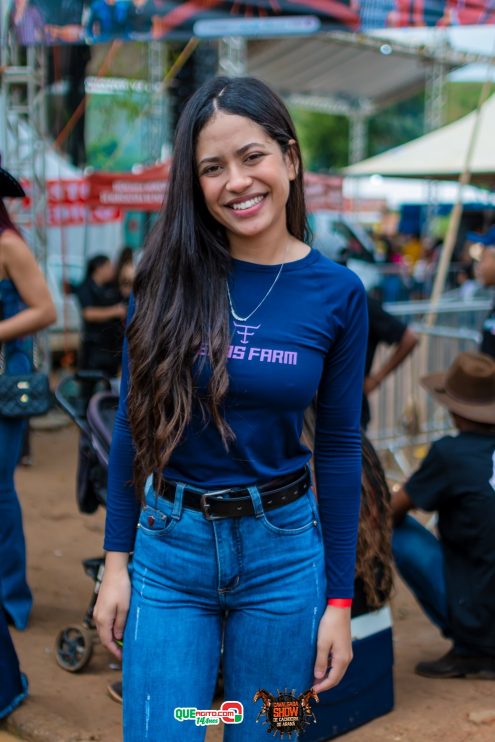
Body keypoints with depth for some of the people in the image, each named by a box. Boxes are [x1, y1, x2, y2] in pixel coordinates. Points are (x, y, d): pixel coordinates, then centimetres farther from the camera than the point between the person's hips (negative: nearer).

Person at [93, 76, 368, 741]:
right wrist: (116, 561, 1)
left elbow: (340, 446, -1)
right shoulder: (167, 276, -5)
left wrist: (339, 599, 0)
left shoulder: (337, 292, -6)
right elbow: (133, 423, 1)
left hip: (283, 553, 0)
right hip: (169, 547, 0)